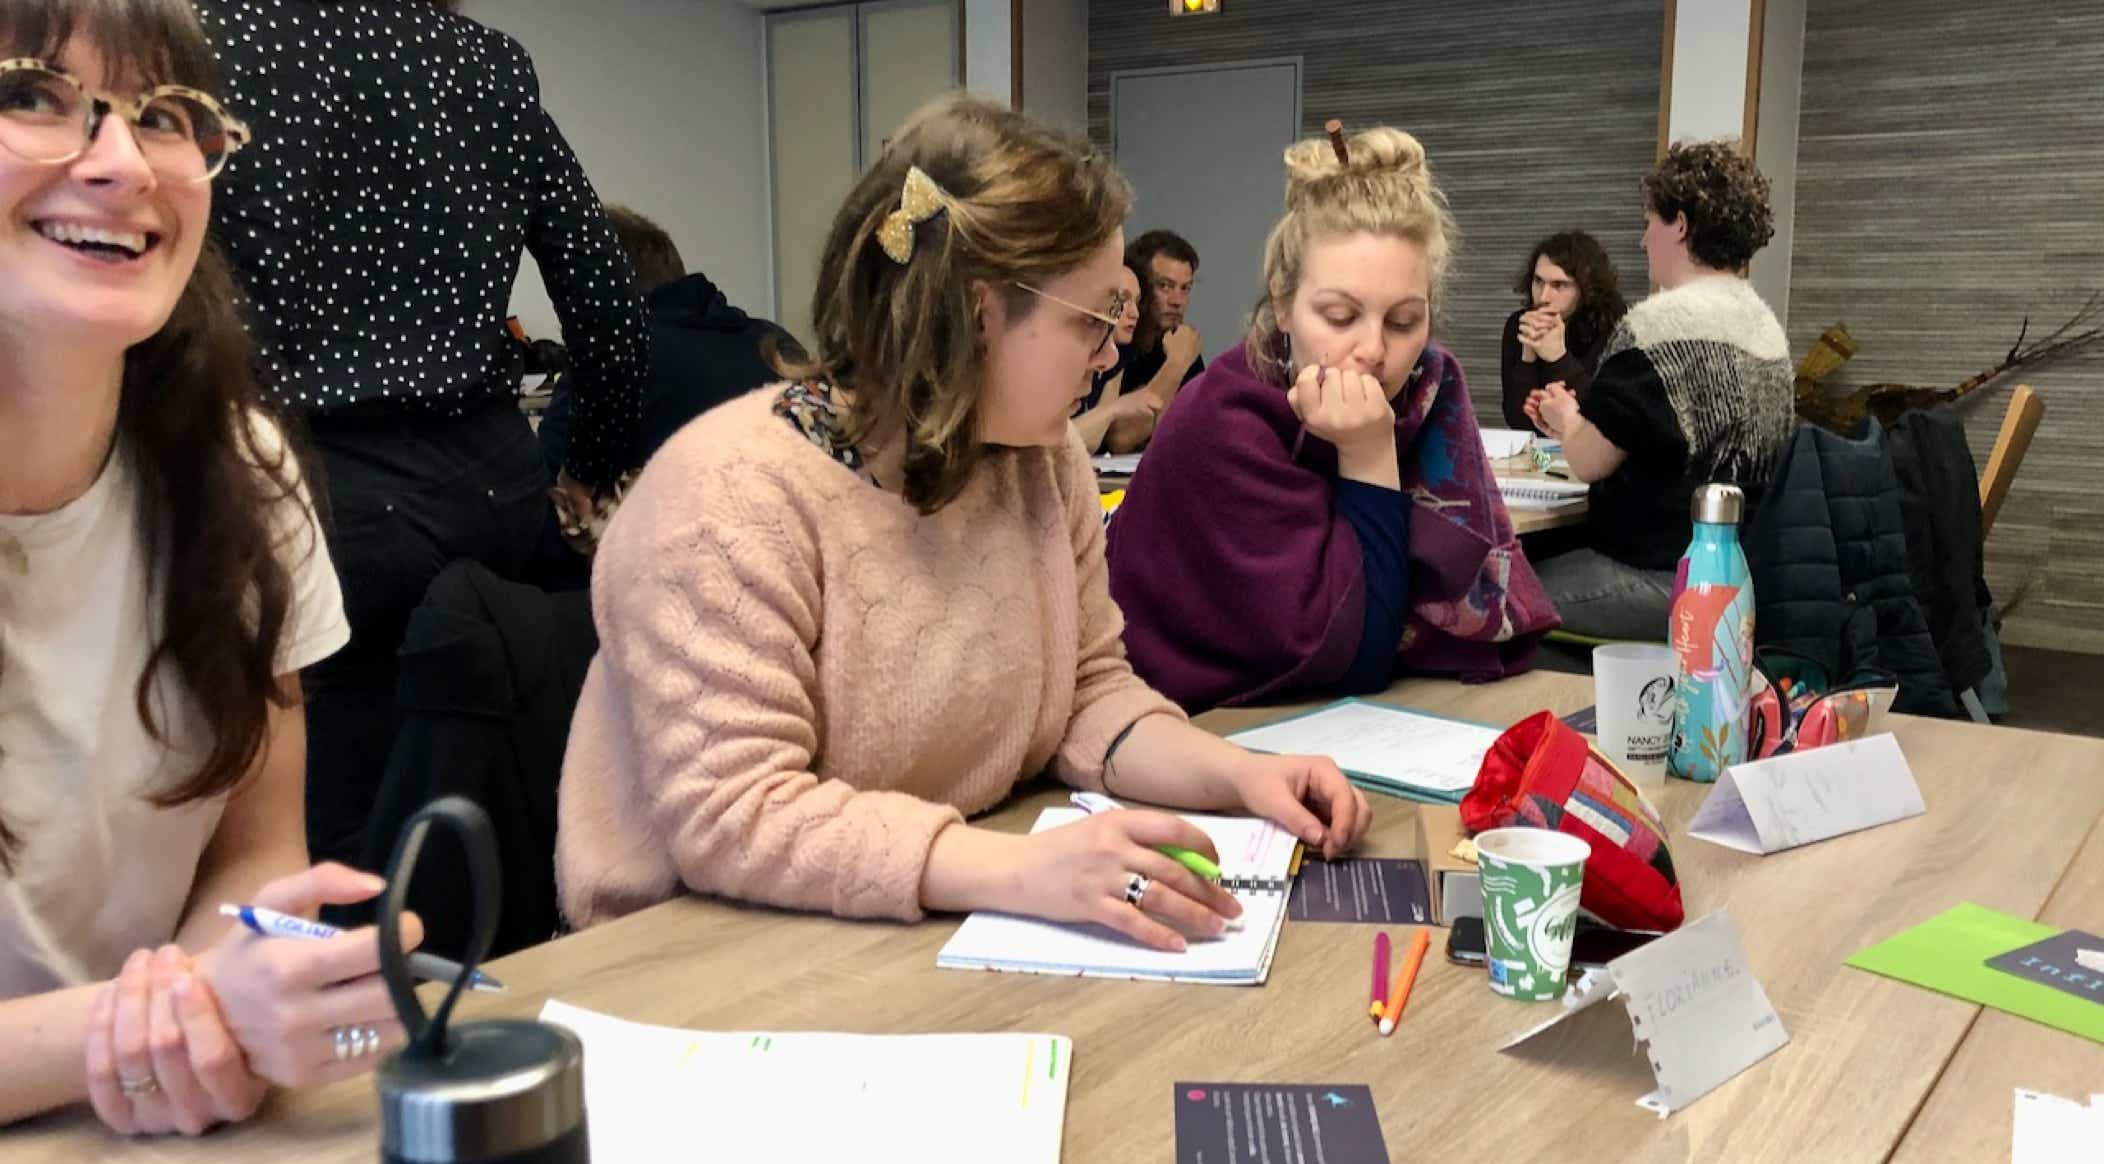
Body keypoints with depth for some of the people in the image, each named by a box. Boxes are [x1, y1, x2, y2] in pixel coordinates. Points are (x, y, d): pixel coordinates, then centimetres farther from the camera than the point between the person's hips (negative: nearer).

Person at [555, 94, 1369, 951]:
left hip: (933, 941, 6)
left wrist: (1239, 773, -9)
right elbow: (730, 815, -26)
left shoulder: (1044, 460, 2)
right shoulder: (733, 492, -21)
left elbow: (1087, 696, 9)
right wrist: (1023, 869, -35)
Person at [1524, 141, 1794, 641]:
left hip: (1665, 578, -9)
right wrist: (1579, 421, 20)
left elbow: (1591, 461, -14)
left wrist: (1566, 420, 8)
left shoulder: (1659, 322, -16)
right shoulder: (1765, 324, 12)